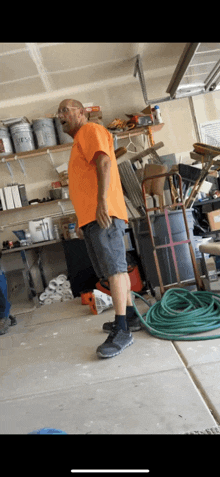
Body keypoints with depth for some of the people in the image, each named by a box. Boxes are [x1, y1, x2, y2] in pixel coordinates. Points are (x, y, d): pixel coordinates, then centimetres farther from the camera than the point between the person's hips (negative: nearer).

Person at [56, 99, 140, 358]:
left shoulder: (90, 130, 2)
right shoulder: (79, 142, 29)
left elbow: (104, 163, -16)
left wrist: (102, 201, -26)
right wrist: (80, 220, 24)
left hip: (104, 213, -10)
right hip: (91, 218, 10)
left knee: (115, 268, -11)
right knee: (115, 268, 12)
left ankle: (122, 331, -9)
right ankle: (130, 316, 22)